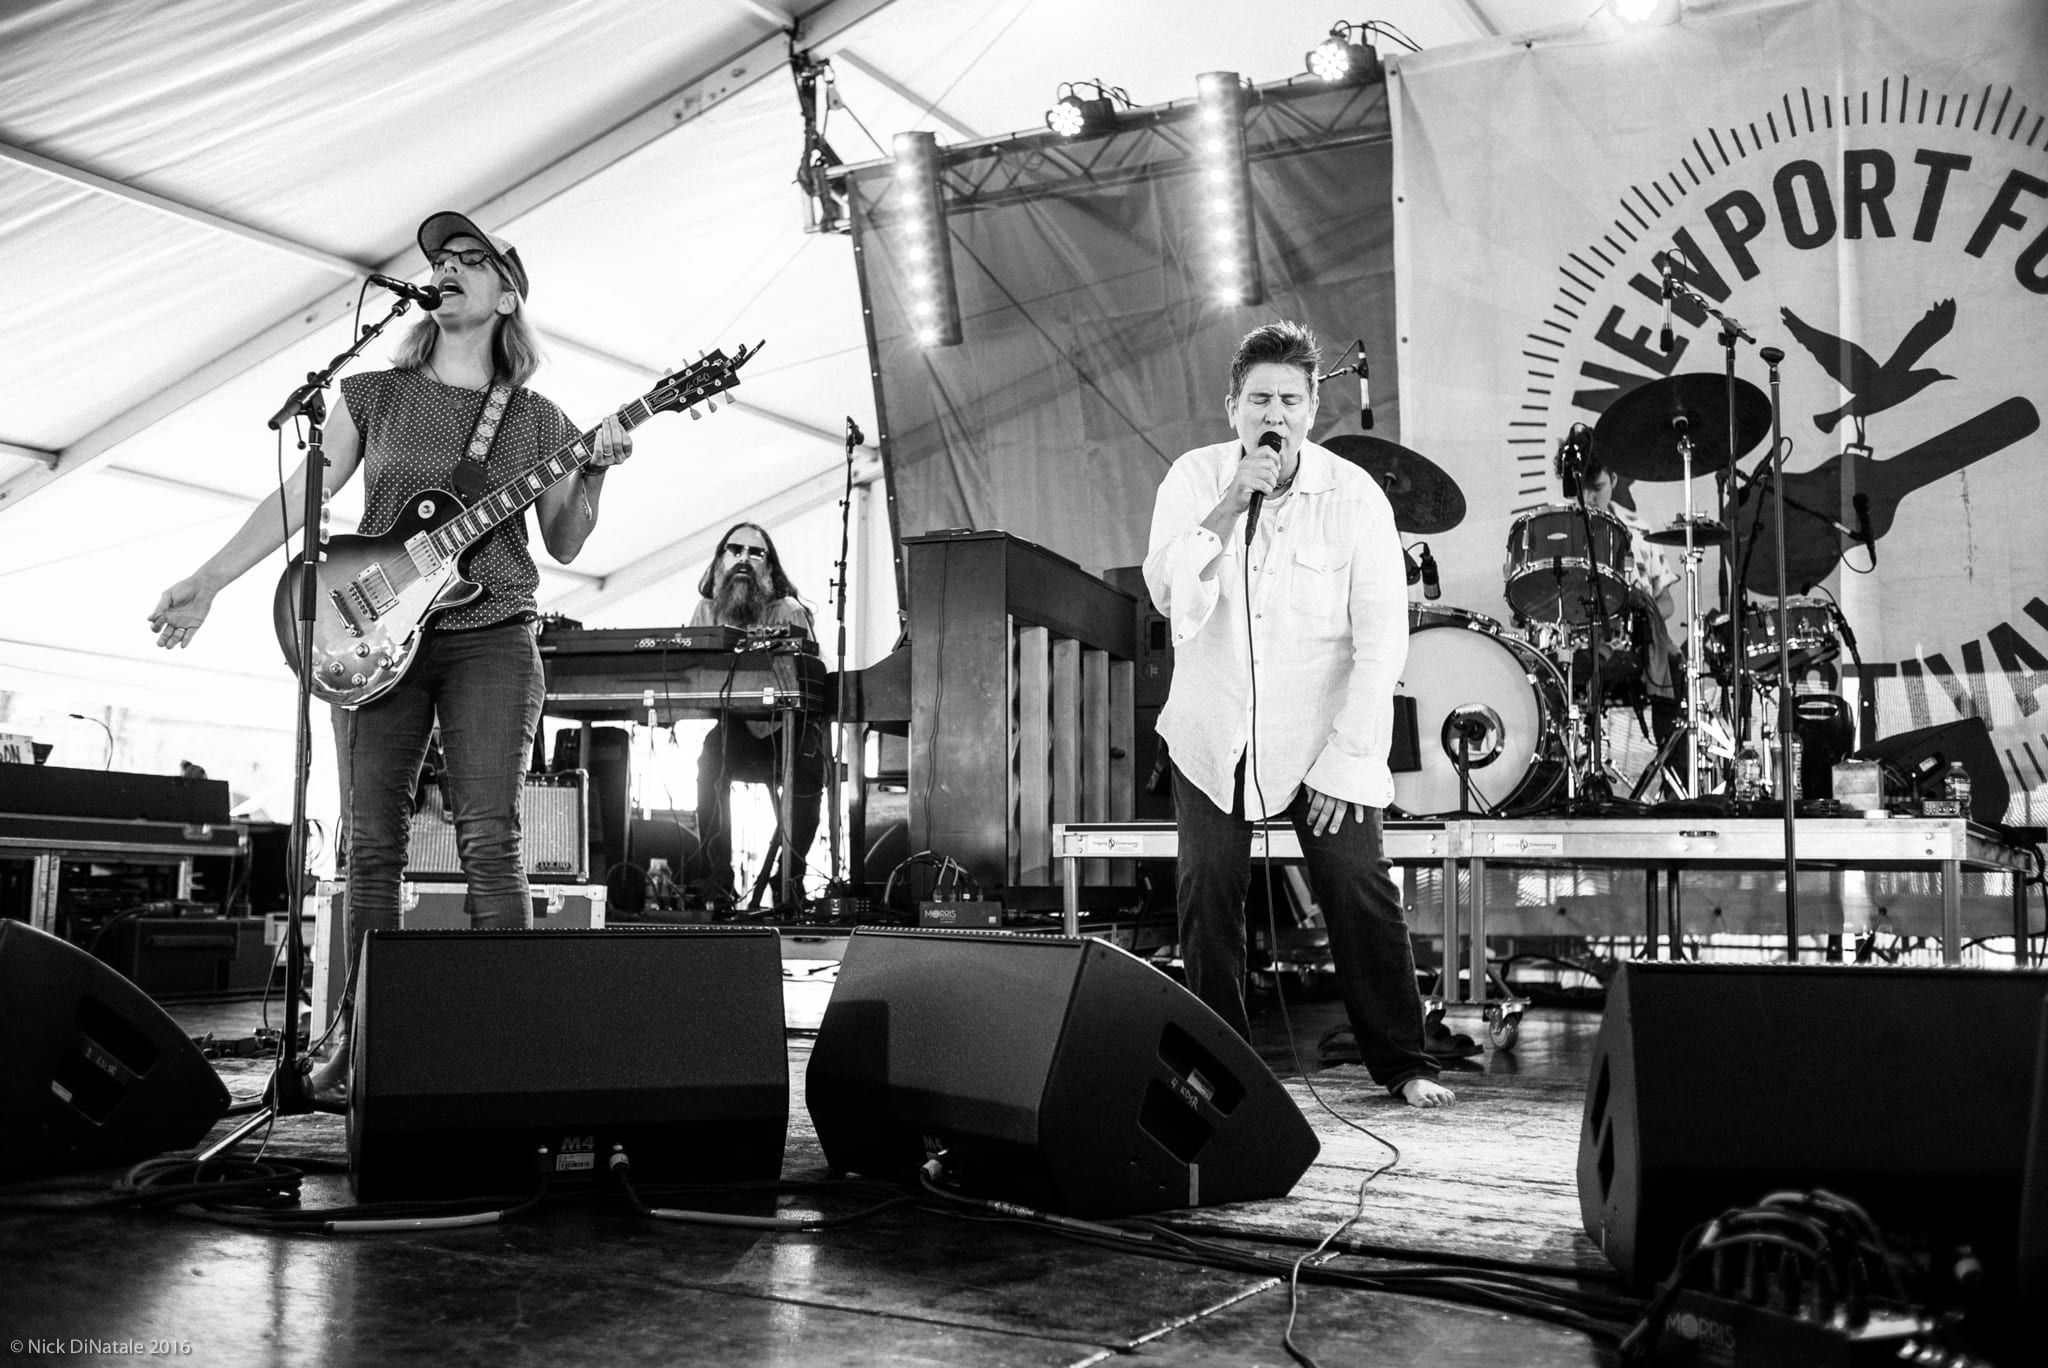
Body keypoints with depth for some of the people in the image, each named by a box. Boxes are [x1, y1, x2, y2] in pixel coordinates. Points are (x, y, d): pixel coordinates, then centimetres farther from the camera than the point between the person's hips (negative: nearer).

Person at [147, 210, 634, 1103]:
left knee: (489, 841, -10)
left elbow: (563, 546, 10)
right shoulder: (374, 395, 11)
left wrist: (595, 474, -7)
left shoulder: (537, 419, 10)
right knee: (371, 846, 1)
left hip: (491, 638, -1)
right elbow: (300, 497, 8)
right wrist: (206, 582, -1)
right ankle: (358, 1042, 9)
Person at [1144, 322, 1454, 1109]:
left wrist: (1346, 757, -15)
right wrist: (1233, 502, -25)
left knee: (1359, 889, -7)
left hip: (1321, 731, -1)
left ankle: (1404, 1063, 7)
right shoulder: (1195, 478, -4)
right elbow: (1168, 595, -17)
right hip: (1212, 728, 2)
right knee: (1207, 892, -3)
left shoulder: (1355, 496, -9)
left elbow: (1381, 638, -11)